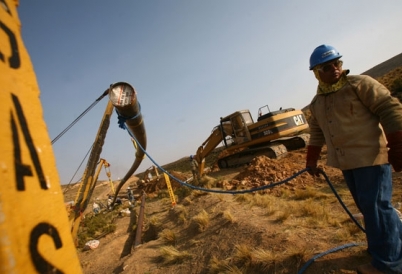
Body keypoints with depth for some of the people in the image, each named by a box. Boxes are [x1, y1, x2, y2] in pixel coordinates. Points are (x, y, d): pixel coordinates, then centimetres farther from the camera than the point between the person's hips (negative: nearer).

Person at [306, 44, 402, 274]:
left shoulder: (360, 84, -8)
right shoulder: (317, 102, 11)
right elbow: (317, 133, 16)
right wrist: (312, 160, 13)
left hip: (370, 157, -7)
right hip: (346, 162, 7)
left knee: (375, 206, -4)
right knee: (366, 206, 16)